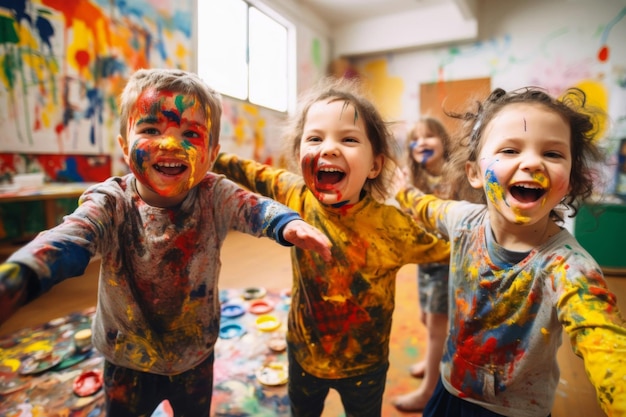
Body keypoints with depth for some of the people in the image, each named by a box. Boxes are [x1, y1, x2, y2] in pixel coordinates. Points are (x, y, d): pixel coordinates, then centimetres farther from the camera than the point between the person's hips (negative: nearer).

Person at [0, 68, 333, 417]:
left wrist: (290, 223, -56)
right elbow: (71, 239, -39)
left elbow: (254, 207, -32)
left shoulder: (215, 195, -17)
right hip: (128, 362, -1)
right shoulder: (112, 203, -22)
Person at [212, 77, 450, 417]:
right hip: (303, 351, 3)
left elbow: (450, 248, -10)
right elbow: (244, 170, -4)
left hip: (364, 365, -2)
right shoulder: (294, 196, -19)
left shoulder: (392, 226, -26)